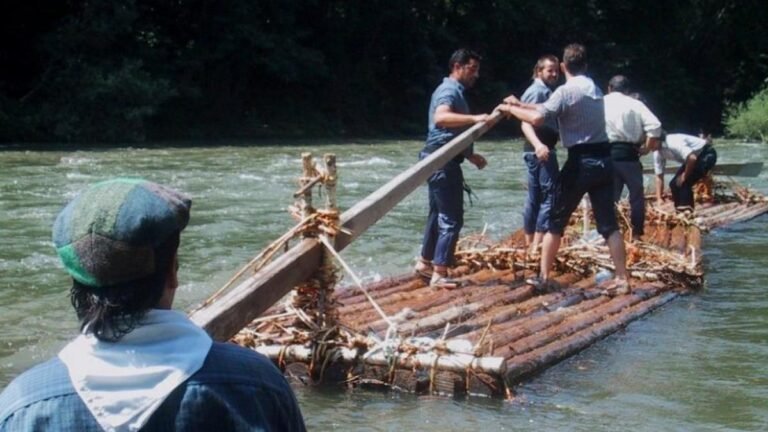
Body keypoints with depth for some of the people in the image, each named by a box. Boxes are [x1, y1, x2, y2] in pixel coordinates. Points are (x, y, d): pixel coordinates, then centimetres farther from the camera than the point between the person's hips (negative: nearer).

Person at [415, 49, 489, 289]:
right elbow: (440, 117, -35)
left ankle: (425, 263, 28)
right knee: (451, 218, -9)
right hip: (443, 161, -11)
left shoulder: (454, 91, 21)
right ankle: (439, 274, -8)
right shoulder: (449, 90, -13)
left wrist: (471, 155, 22)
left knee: (438, 214, 18)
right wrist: (474, 119, -42)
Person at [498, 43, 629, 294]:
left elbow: (537, 118, -21)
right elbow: (549, 108, 21)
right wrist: (520, 104, 21)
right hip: (603, 160, 7)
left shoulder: (566, 91, -11)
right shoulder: (594, 88, 15)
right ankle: (621, 279, 5)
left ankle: (544, 277, 9)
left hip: (581, 162, -7)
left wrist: (510, 109, -5)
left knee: (556, 221, 6)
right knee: (608, 223, 6)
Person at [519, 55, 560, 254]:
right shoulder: (538, 91, -13)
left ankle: (529, 243, 17)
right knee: (551, 195, -11)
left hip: (535, 151, 11)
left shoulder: (544, 91, 19)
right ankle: (537, 245, -14)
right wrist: (538, 144, -42)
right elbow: (526, 123, -26)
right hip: (541, 151, -11)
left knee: (534, 197, 12)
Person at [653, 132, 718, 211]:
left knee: (684, 183, -20)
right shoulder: (657, 153, -5)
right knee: (674, 184, 1)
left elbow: (692, 158, -40)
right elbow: (659, 177, 0)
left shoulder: (673, 143, -33)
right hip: (691, 158, 9)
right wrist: (659, 199, -7)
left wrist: (684, 176, -25)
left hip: (707, 155, -9)